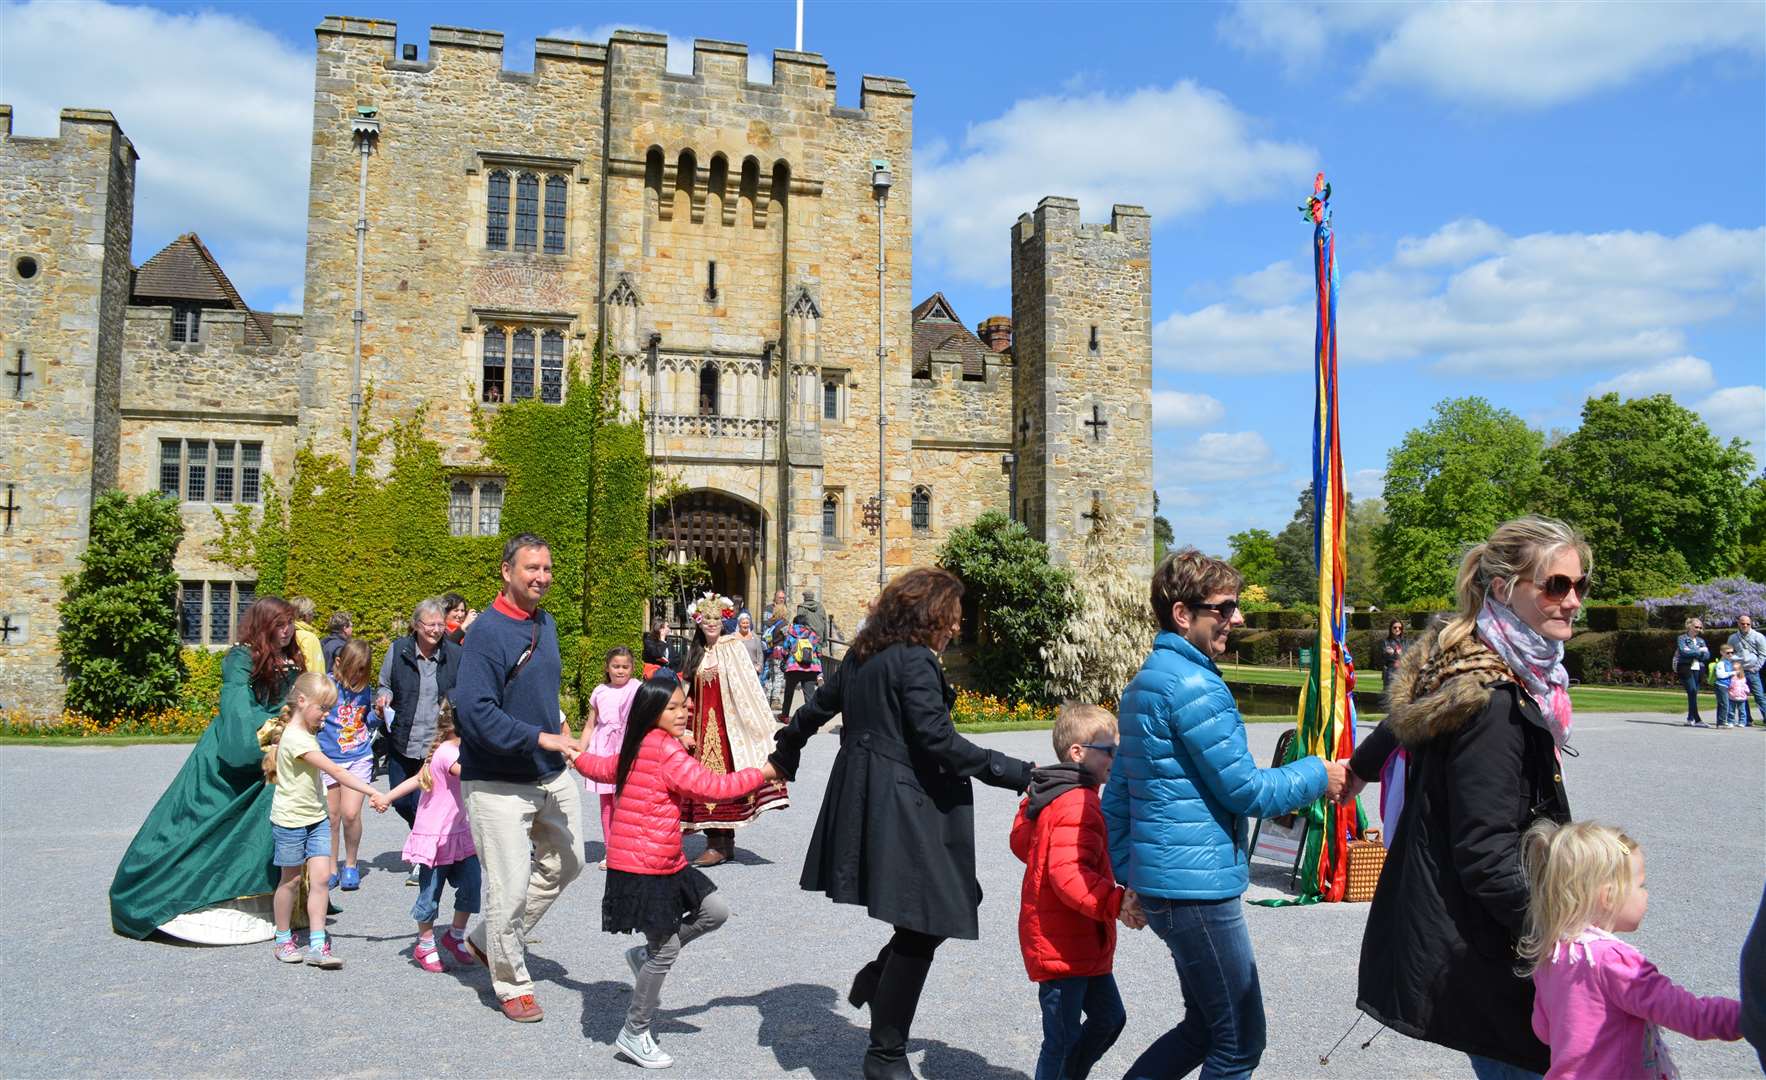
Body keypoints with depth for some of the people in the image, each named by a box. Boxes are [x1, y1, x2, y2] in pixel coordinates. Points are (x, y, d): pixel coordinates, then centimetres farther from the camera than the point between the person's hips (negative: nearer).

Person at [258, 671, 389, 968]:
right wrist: (372, 793, -31)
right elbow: (337, 772, -28)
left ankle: (317, 945, -2)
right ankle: (283, 941, 25)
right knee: (292, 879, 8)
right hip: (290, 820, -7)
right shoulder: (296, 739, -23)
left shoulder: (305, 734, 8)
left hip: (315, 818, 7)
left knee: (320, 877, -2)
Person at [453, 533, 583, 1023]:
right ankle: (512, 986, 20)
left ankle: (487, 940, 37)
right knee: (509, 887, -2)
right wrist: (540, 738, -26)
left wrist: (558, 726, 12)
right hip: (498, 782, -9)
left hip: (552, 775, 9)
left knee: (565, 863, 21)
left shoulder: (545, 623, 8)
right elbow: (476, 712, -26)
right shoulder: (486, 632, -18)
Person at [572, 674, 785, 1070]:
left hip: (665, 865, 10)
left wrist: (577, 757, 46)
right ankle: (634, 1034, 13)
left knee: (715, 911, 8)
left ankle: (646, 953, 20)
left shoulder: (639, 750, 12)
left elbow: (605, 767, 26)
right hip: (640, 870, -10)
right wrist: (762, 773, -13)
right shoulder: (667, 750, -18)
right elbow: (710, 786, -22)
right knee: (666, 950, -1)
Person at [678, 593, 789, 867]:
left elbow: (748, 686, -10)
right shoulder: (697, 654, 13)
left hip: (727, 724, -5)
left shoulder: (733, 648, -4)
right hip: (702, 725, 5)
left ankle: (720, 845, 1)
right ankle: (720, 842, 13)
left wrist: (763, 723, -16)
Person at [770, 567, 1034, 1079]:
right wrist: (1017, 774, -19)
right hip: (902, 805, -10)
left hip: (862, 796, 10)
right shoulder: (915, 661, -14)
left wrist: (786, 751, 40)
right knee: (923, 925, -1)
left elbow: (818, 705, 24)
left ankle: (875, 980, 25)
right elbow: (938, 740, -21)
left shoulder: (863, 654, 12)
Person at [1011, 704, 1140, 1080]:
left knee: (1108, 1018, 20)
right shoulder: (1078, 806, -23)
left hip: (1084, 943, 11)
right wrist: (1116, 903, -37)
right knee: (1063, 1038, -1)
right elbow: (1068, 873, -32)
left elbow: (1022, 841, 21)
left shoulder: (1050, 796, 10)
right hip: (1062, 945, -11)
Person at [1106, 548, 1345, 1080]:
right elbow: (1245, 791, -15)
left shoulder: (1144, 681, 14)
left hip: (1158, 882, 10)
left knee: (1205, 1028, 19)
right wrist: (1319, 775, 0)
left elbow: (1116, 794, 17)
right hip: (1198, 887, -10)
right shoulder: (1193, 684, -17)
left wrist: (1128, 877, 20)